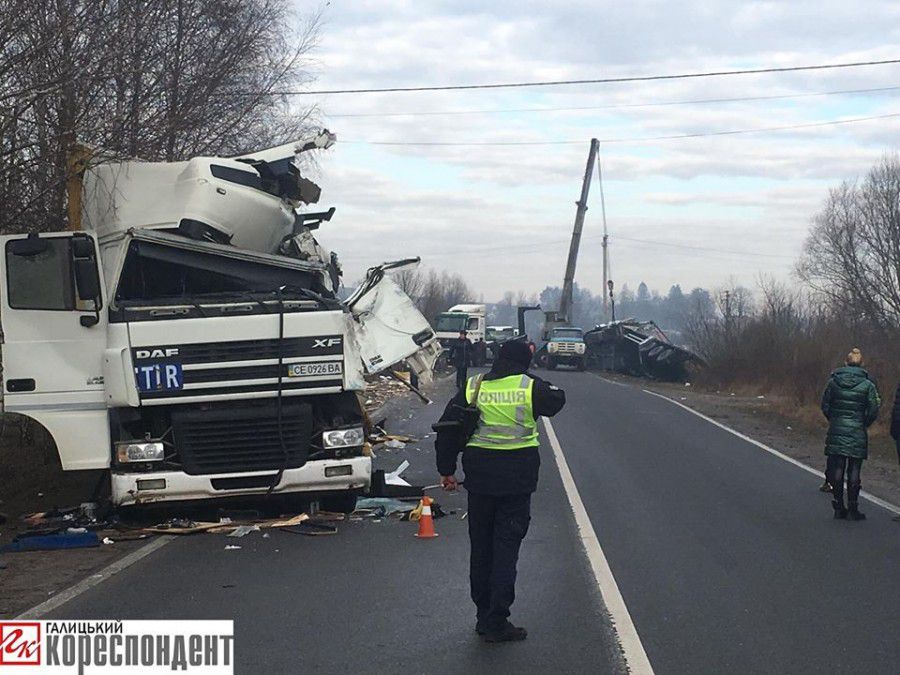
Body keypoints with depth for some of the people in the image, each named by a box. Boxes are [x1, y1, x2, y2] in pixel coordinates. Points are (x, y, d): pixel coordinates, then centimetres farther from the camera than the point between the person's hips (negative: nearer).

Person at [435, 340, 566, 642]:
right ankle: (496, 623, -5)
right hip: (517, 477, -3)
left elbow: (448, 429, 4)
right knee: (506, 547, -1)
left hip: (479, 476, 3)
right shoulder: (530, 387, -7)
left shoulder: (473, 387, 2)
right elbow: (557, 400, 13)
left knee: (480, 546, 14)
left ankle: (484, 616, 21)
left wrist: (446, 470, 12)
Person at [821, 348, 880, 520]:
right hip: (857, 434, -2)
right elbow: (873, 410, -5)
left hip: (836, 432, 2)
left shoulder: (833, 381, 0)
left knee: (837, 469, 8)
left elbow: (825, 406, 2)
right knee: (854, 471, 3)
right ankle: (853, 509, 5)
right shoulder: (867, 384, -6)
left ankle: (839, 508, 10)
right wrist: (864, 425, 11)